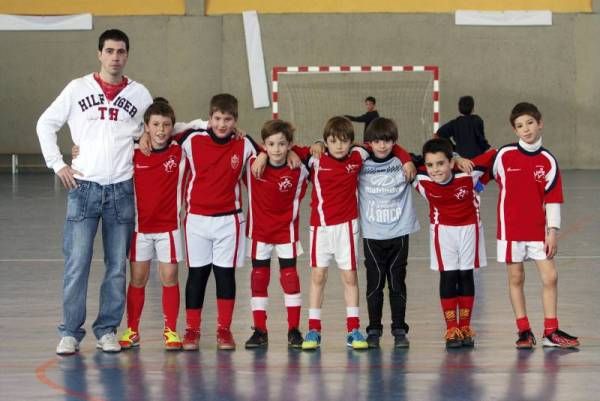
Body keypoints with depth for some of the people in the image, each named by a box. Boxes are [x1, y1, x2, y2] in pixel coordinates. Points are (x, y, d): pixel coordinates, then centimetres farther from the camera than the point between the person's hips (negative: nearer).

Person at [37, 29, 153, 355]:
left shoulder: (139, 94, 7)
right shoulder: (78, 88, 4)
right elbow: (46, 124, 9)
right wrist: (57, 164, 2)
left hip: (121, 190, 1)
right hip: (83, 188, -1)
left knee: (117, 266, 3)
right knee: (76, 264, -5)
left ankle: (107, 330, 13)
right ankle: (70, 332, 2)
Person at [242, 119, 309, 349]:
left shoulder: (298, 171, -12)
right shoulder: (252, 165, -13)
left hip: (286, 231, -1)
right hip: (259, 231, 1)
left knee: (290, 277, 0)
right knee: (258, 278, 4)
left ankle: (294, 330, 7)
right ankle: (259, 331, 10)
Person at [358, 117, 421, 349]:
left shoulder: (402, 163, 2)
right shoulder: (361, 165, 2)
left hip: (399, 232, 0)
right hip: (372, 234, 0)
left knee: (397, 283, 4)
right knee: (374, 283, 2)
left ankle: (400, 330, 10)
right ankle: (373, 331, 10)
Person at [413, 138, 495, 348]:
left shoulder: (467, 176, -27)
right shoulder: (422, 181, -24)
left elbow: (492, 155, -19)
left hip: (469, 228, 0)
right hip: (442, 229, 0)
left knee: (466, 276, 6)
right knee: (448, 277, -3)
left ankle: (465, 327, 15)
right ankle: (451, 329, 3)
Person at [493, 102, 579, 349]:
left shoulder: (548, 161, -2)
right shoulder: (504, 155, -5)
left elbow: (553, 198, -2)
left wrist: (553, 231, -4)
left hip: (538, 229, 1)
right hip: (511, 227, -1)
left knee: (550, 277, -1)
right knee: (516, 278, 5)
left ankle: (551, 332, 6)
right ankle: (524, 331, 13)